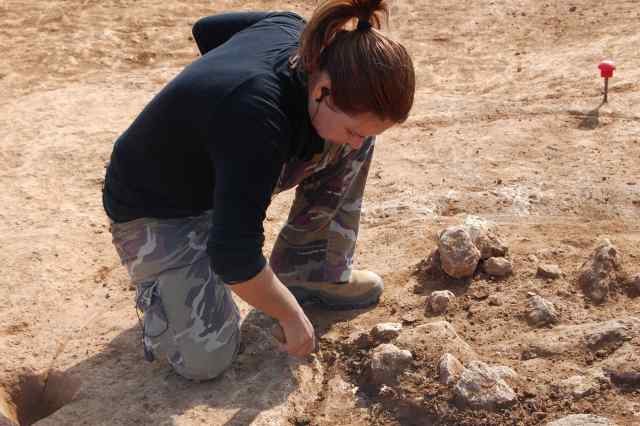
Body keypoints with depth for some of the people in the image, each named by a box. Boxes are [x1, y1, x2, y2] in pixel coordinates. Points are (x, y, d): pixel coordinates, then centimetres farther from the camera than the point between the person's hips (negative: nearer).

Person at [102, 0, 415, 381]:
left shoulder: (295, 32, -16)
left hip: (223, 175, 7)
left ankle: (310, 270, 3)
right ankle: (157, 280, 9)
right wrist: (292, 316, -21)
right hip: (156, 210, -7)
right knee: (205, 359, -22)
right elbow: (234, 255, -36)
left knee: (357, 122, -11)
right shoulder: (256, 119, -41)